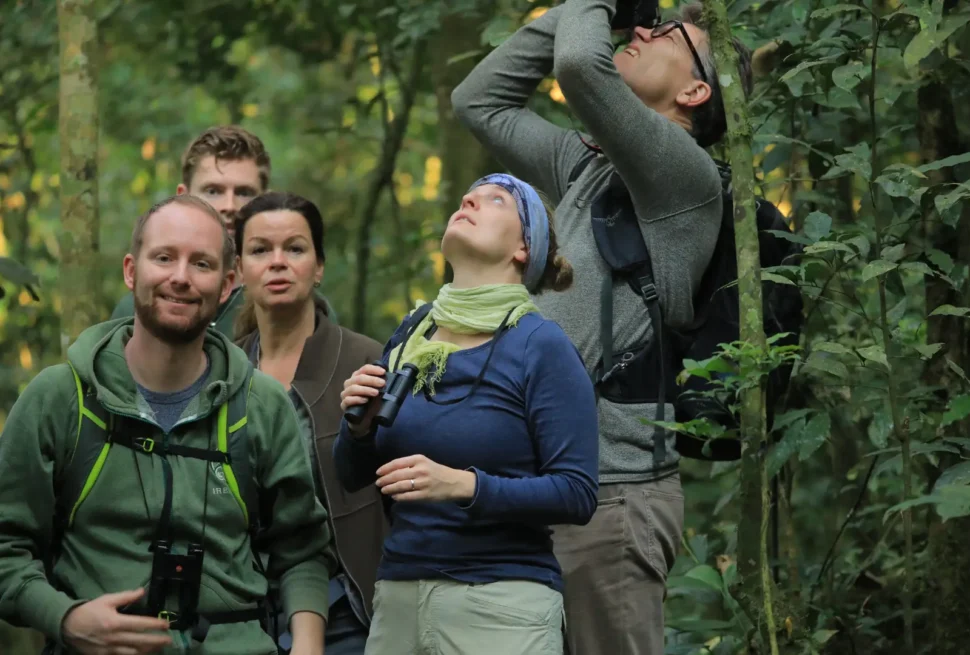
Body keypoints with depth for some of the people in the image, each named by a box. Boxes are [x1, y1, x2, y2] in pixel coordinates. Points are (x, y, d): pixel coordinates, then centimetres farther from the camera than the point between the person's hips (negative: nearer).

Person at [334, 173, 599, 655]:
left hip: (502, 603, -5)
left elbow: (577, 494, -12)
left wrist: (463, 485, -22)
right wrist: (359, 425, -6)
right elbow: (353, 476, 14)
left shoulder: (541, 346, -7)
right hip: (397, 595, 5)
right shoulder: (411, 334, 9)